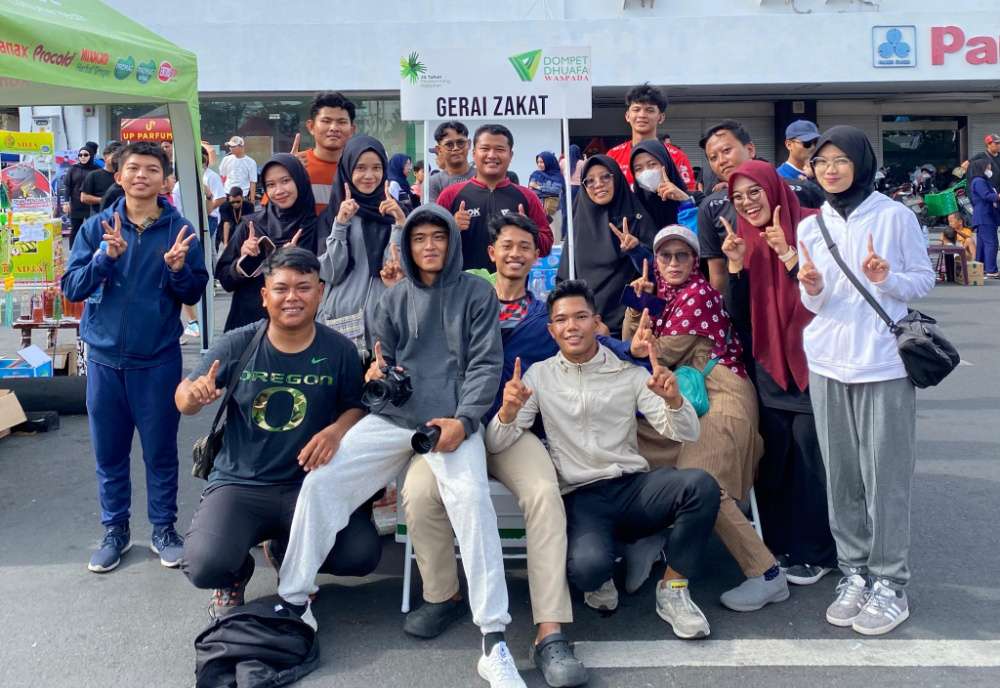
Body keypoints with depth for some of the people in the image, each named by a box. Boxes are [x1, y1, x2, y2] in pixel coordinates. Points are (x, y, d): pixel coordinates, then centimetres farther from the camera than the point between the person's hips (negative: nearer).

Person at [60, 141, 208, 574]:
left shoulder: (179, 230, -2)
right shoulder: (96, 227, 1)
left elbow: (194, 294, -2)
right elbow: (71, 288, -5)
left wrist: (177, 268, -21)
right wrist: (106, 257, -20)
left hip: (158, 359, -1)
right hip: (104, 357, 2)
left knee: (160, 450, 8)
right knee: (109, 452, 12)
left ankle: (164, 529, 25)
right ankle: (115, 530, 28)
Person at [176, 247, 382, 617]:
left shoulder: (339, 350, -4)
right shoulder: (236, 345, -6)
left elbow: (357, 406, 5)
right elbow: (183, 401, 2)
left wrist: (337, 430, -18)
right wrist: (194, 393, -23)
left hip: (310, 483, 1)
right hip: (239, 484, -1)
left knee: (361, 555, -18)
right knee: (205, 566, -26)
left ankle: (287, 553, 18)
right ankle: (235, 575, 17)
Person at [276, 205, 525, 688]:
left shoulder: (475, 292, 5)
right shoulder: (394, 298, 14)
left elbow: (486, 364, -1)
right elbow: (381, 360, 18)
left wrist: (463, 420, -15)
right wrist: (375, 374, -8)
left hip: (452, 420, -4)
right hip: (393, 417, 4)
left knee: (471, 497, -30)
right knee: (321, 480, -10)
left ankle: (494, 641, -23)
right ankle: (294, 601, 7)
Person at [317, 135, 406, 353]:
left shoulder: (392, 209, 7)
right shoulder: (334, 210, 4)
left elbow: (399, 269, -2)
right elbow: (329, 272, -4)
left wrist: (400, 222, -13)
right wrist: (340, 223, -13)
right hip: (343, 318, -1)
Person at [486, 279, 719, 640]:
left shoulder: (630, 373, 6)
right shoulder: (540, 375, 6)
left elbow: (686, 434, 0)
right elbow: (496, 445, 1)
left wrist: (673, 399, -23)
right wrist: (508, 411, -22)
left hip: (635, 487, 2)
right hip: (580, 498, -2)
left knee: (700, 484, -28)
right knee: (586, 566, -34)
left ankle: (672, 589, -5)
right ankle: (600, 580, 7)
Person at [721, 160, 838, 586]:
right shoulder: (748, 242, 8)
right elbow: (740, 317, 4)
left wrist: (787, 254, -23)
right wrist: (735, 265, -8)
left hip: (810, 364, -5)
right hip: (768, 368, 5)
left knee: (809, 461, 0)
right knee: (771, 462, 9)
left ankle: (816, 553, 16)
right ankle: (780, 546, 23)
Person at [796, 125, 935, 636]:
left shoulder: (895, 216, 0)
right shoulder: (810, 227, 11)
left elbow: (925, 279, 3)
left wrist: (887, 279, -16)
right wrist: (812, 290, -8)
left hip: (885, 364, -3)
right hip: (828, 365, 4)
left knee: (886, 478, -2)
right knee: (841, 477, 7)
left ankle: (889, 585, 10)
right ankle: (854, 574, 19)